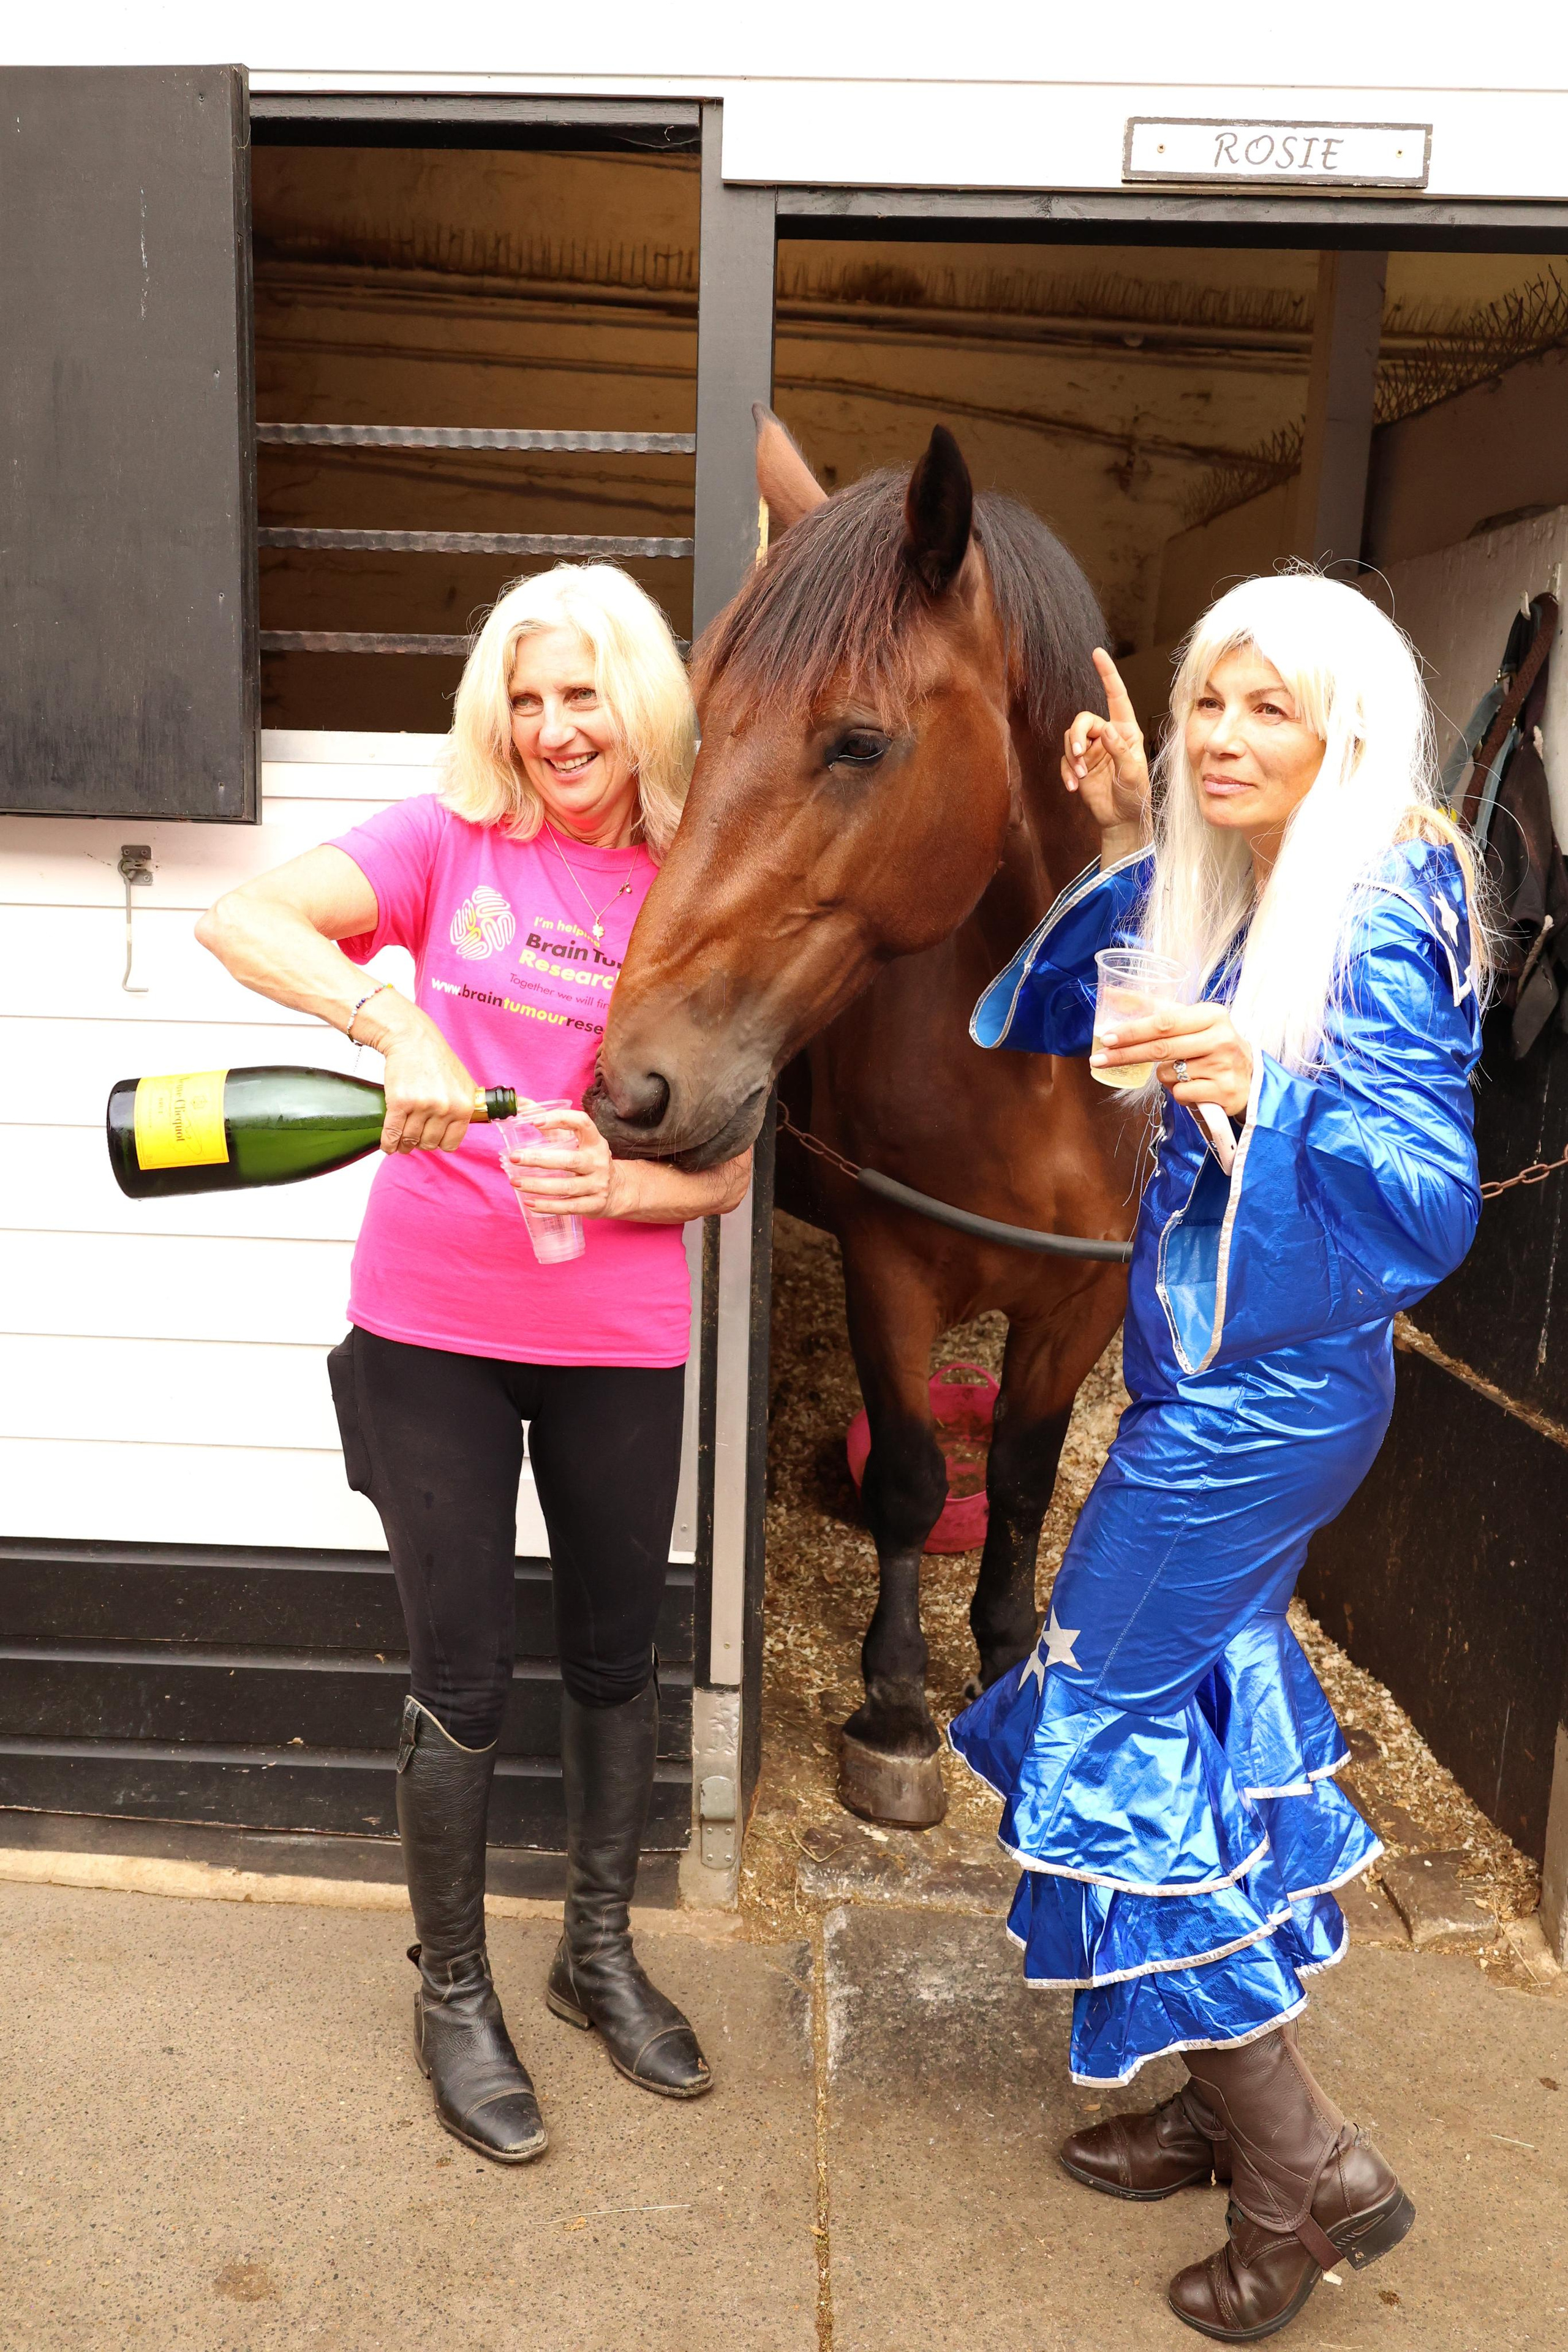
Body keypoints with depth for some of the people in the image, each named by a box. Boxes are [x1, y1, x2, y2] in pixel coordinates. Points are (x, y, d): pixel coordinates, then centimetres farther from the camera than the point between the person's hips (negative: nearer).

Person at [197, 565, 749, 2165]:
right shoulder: (453, 840, -3)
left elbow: (725, 1172, 1)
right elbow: (241, 918, -17)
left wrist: (617, 1183, -19)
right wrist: (394, 1024, -32)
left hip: (617, 1339, 2)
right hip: (430, 1329, -2)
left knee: (616, 1653, 16)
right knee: (463, 1683, 8)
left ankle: (599, 1950, 42)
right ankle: (452, 1997, 33)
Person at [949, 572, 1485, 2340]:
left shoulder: (1376, 932, -19)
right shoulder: (1224, 897, 6)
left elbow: (1426, 1209, -25)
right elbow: (1054, 1017, 19)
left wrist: (1261, 1090, -39)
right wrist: (1128, 844, 8)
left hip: (1266, 1395, -9)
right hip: (1221, 1382, 9)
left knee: (1102, 1728, 0)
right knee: (1204, 1703, 18)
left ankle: (1311, 2174, 15)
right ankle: (1233, 2109, 37)